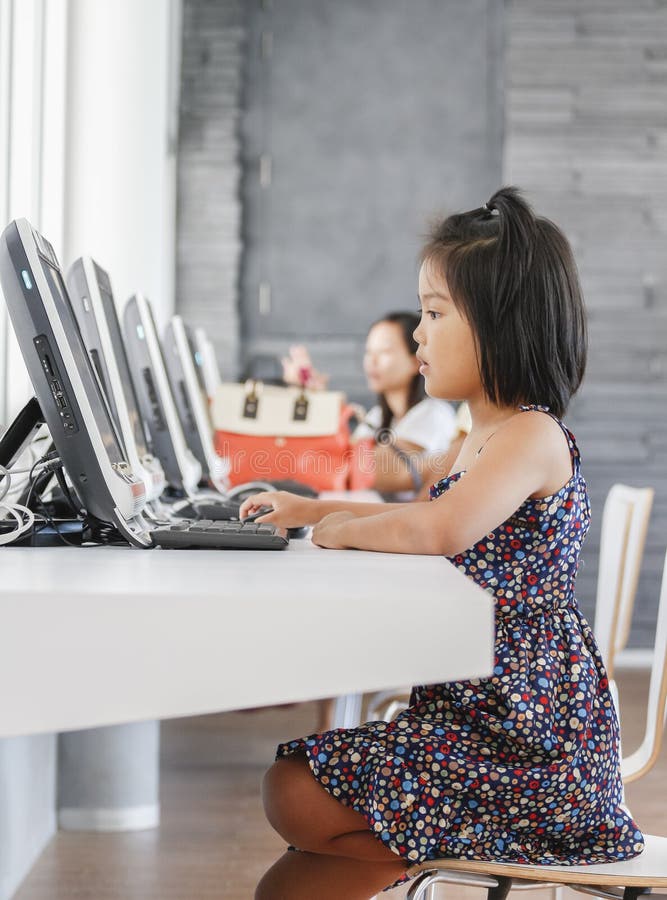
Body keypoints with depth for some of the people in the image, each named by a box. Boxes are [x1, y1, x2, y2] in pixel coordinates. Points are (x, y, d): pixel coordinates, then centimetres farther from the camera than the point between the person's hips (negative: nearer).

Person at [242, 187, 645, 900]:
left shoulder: (531, 435, -16)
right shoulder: (487, 436, 15)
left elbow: (441, 530, -34)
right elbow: (433, 519, 36)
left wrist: (348, 529, -15)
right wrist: (314, 509, 31)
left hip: (524, 740, -10)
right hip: (475, 712, 10)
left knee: (295, 796, -14)